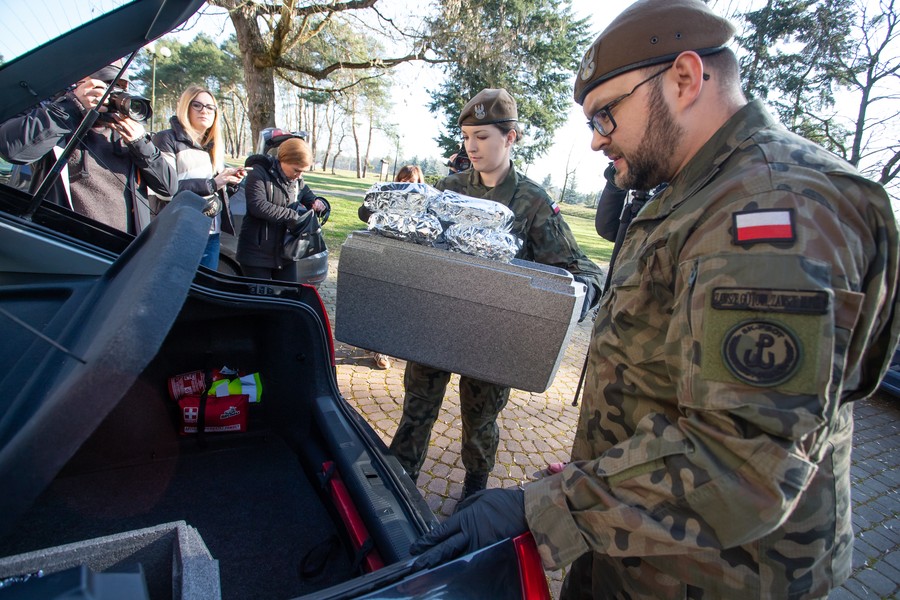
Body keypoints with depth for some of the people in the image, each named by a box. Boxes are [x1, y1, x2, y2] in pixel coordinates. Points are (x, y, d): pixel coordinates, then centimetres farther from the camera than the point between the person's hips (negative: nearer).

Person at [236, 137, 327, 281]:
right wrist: (292, 215, -23)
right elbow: (258, 206, -23)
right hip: (256, 252, -6)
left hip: (285, 252, 6)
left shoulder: (298, 181, 7)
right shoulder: (259, 173, -11)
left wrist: (318, 203, -6)